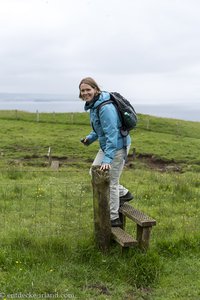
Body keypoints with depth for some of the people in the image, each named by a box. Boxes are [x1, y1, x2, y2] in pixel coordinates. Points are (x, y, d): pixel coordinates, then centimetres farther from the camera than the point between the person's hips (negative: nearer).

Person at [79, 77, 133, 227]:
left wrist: (107, 158, -34)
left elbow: (112, 133, -30)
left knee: (111, 182, 1)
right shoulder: (93, 105, 4)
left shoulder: (105, 108, -27)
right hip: (106, 145, 10)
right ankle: (123, 193, 28)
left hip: (118, 146, -10)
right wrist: (91, 137, 0)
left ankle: (114, 218, 18)